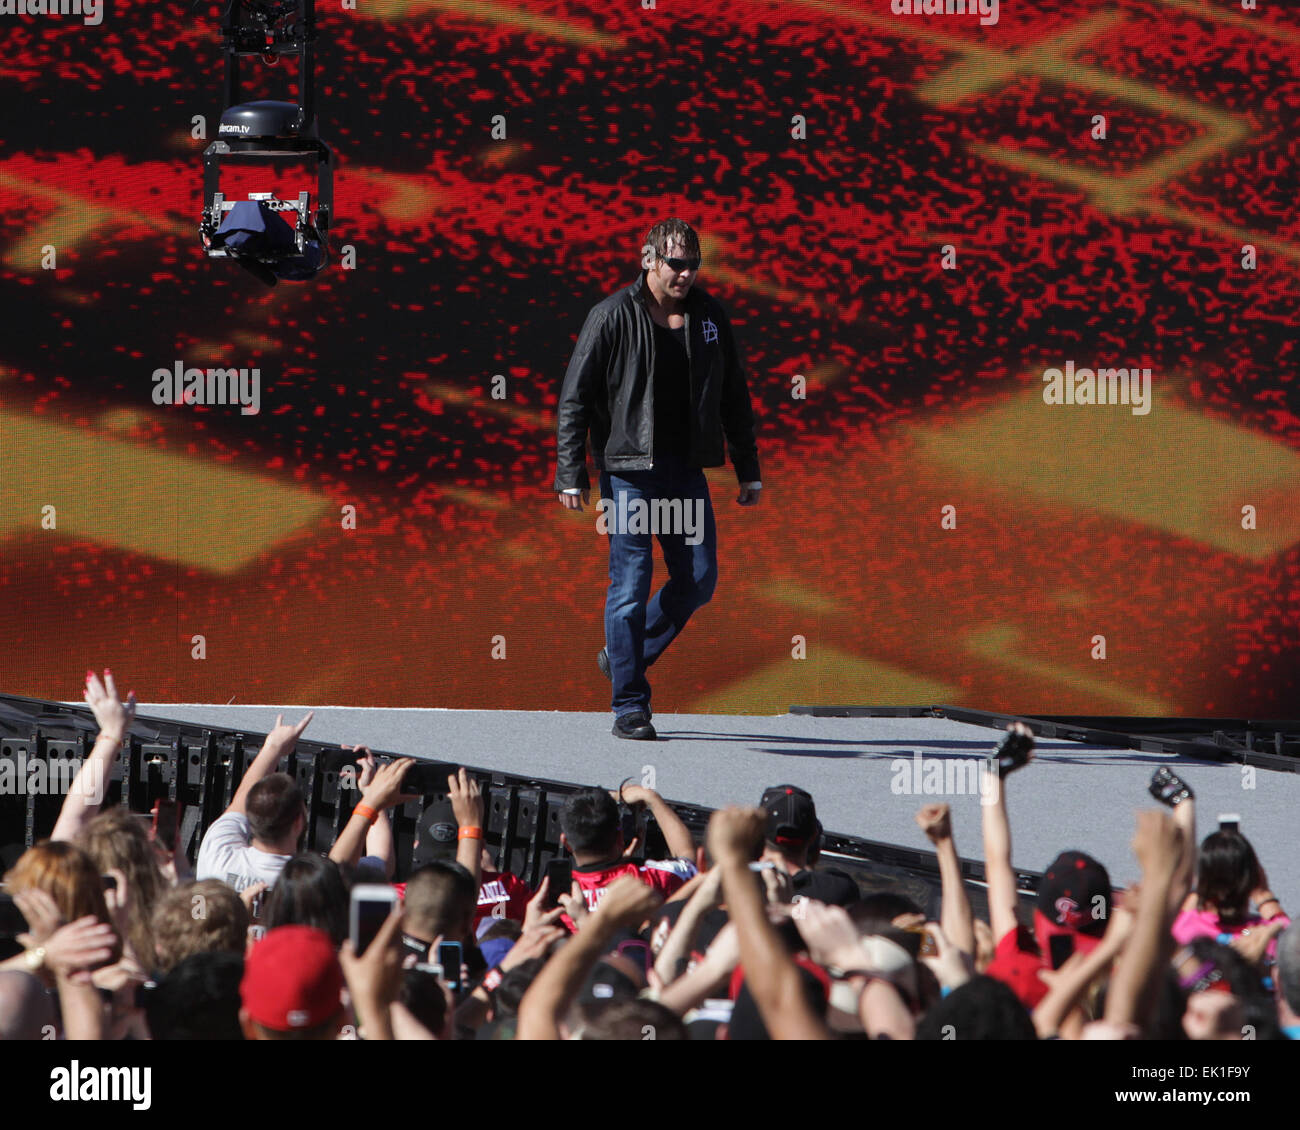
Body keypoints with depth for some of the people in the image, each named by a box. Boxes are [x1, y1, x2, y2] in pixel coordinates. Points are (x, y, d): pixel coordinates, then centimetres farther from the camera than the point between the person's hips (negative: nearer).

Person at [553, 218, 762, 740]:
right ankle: (629, 708, -1)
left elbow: (734, 398, 15)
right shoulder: (612, 318, -7)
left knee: (698, 580, 2)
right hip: (628, 469, -5)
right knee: (631, 583, -7)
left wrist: (748, 471, 13)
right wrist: (571, 475, -11)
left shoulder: (708, 316, 7)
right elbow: (574, 398, -6)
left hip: (685, 471, 5)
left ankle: (624, 656, 25)